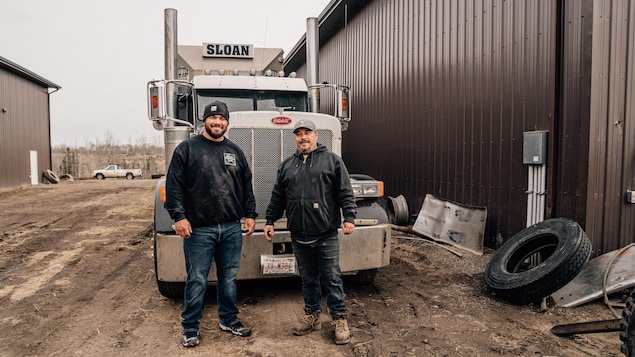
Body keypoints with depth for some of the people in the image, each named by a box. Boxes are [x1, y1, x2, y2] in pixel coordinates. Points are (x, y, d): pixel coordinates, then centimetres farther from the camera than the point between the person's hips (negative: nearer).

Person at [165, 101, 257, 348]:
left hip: (232, 228, 4)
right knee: (197, 280, 5)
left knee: (229, 278, 13)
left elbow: (246, 185, 15)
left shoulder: (235, 151, 12)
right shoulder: (187, 149, 0)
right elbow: (174, 184, -5)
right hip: (199, 228, -3)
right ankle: (190, 328, 19)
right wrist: (179, 216, -13)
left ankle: (229, 320, 29)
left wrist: (250, 214, 9)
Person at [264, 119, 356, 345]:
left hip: (326, 235, -4)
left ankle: (339, 319, 17)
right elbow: (277, 197, 17)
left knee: (332, 278, 4)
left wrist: (349, 217, -11)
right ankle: (312, 315, 29)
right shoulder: (287, 165, 14)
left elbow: (345, 192, -2)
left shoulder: (332, 160, 2)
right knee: (308, 278, 15)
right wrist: (270, 220, 13)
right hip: (299, 236, 4)